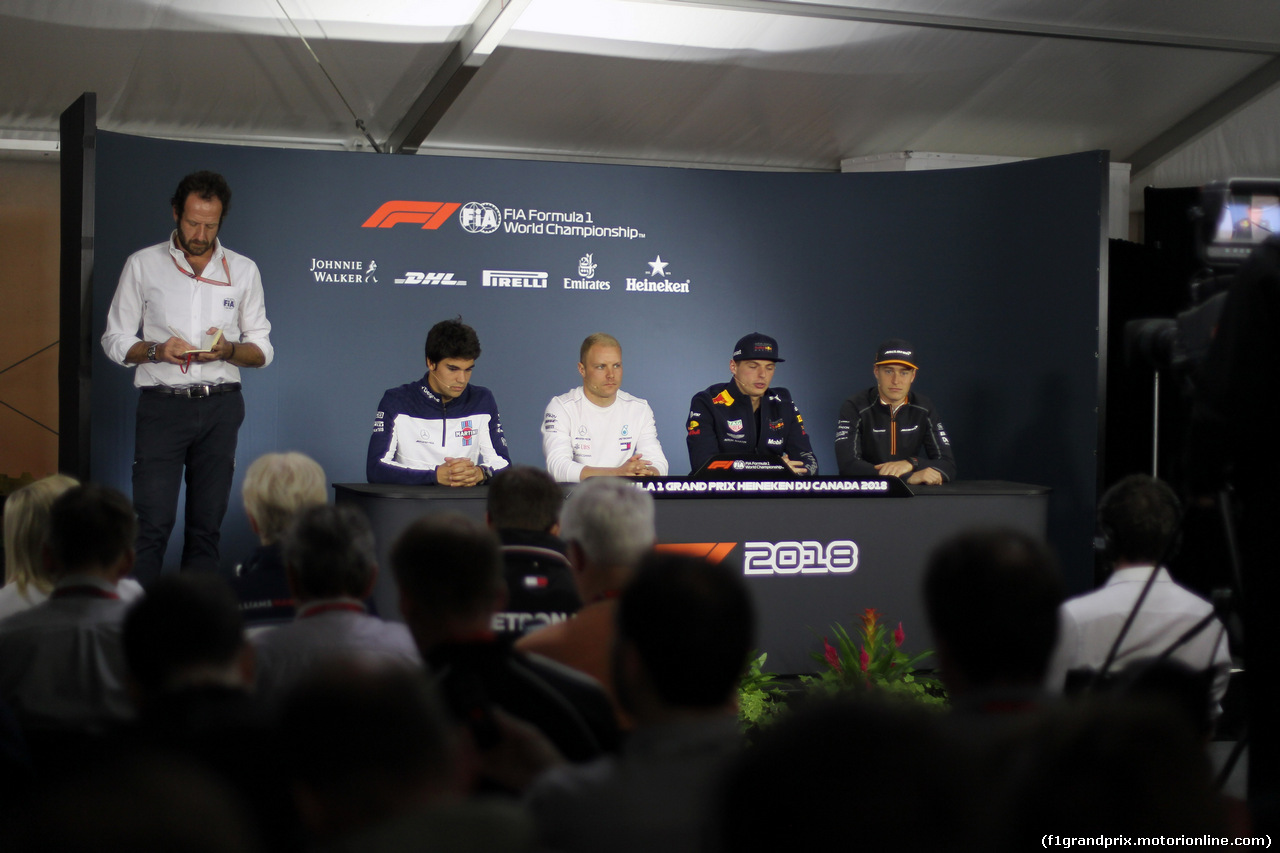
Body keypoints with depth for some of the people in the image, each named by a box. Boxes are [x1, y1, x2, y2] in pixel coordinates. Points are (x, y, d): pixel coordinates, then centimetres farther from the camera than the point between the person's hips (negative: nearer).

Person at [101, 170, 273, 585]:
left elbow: (262, 350, 11)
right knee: (152, 523, -10)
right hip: (162, 405, -2)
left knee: (208, 523, 3)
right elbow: (115, 340, 8)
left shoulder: (243, 270, 11)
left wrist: (227, 350, -10)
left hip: (220, 406, 2)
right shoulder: (143, 265, 6)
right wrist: (157, 351, -12)